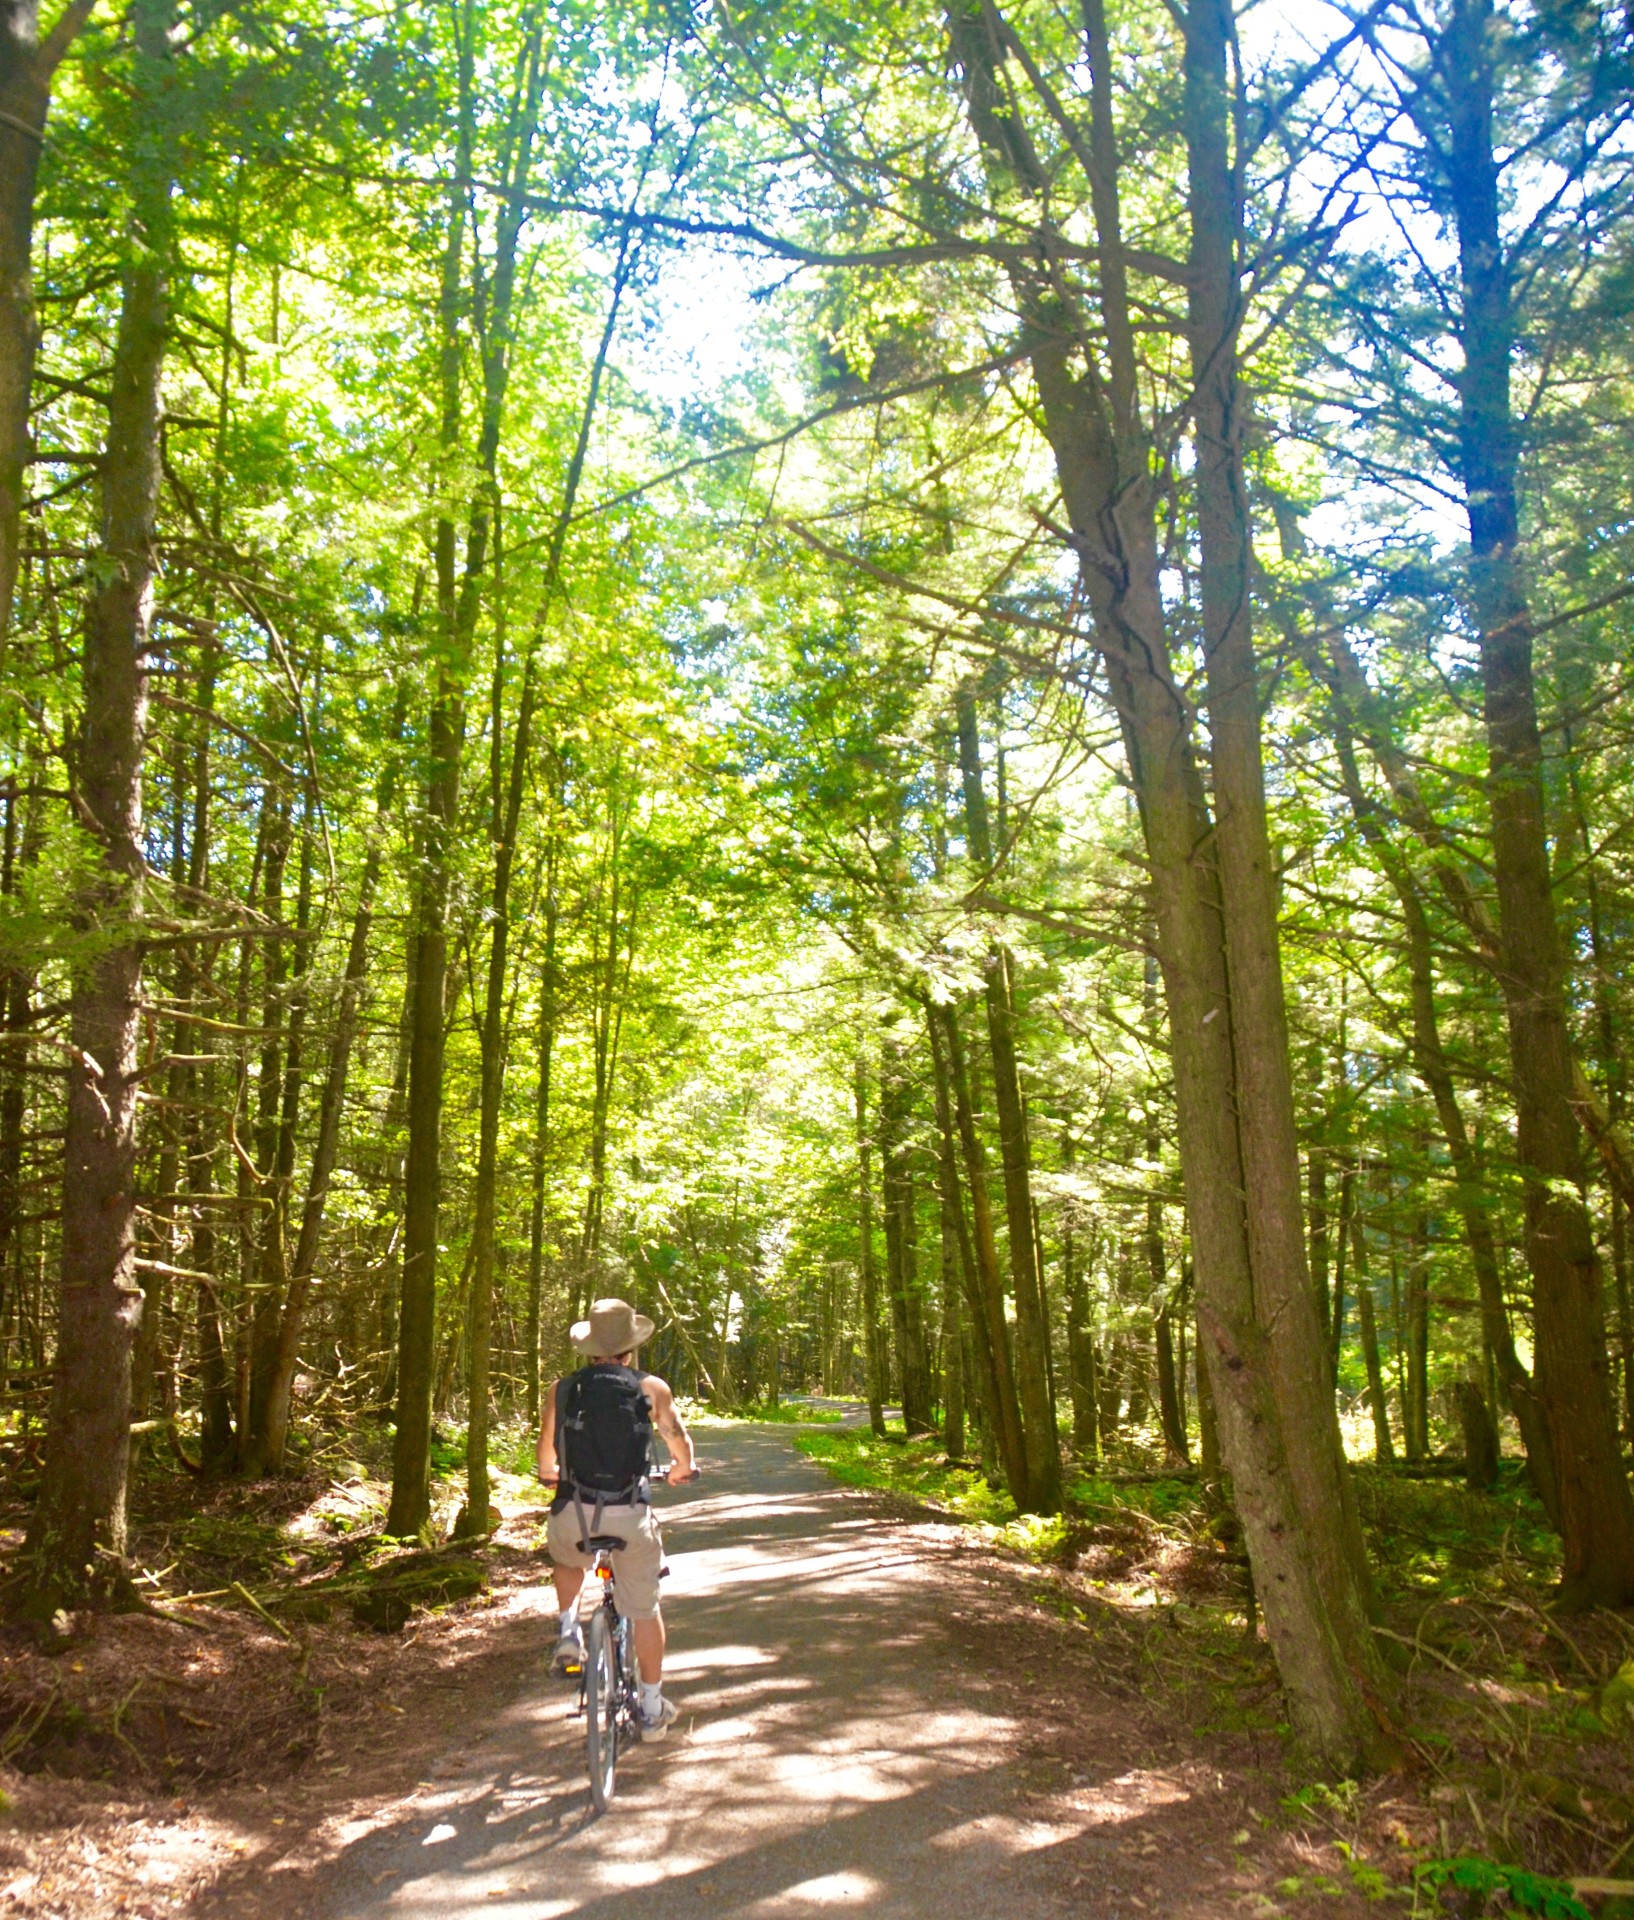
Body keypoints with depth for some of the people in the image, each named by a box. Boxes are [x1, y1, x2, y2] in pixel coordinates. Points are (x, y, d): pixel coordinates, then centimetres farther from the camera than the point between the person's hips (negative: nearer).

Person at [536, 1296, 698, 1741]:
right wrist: (682, 1469, 33)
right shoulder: (651, 1388, 0)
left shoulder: (562, 1389, 2)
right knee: (644, 1610, 18)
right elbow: (682, 1446, 11)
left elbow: (546, 1462, 11)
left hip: (573, 1512, 1)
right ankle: (652, 1709, 26)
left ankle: (568, 1633, 16)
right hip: (631, 1515, -1)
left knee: (566, 1560, 36)